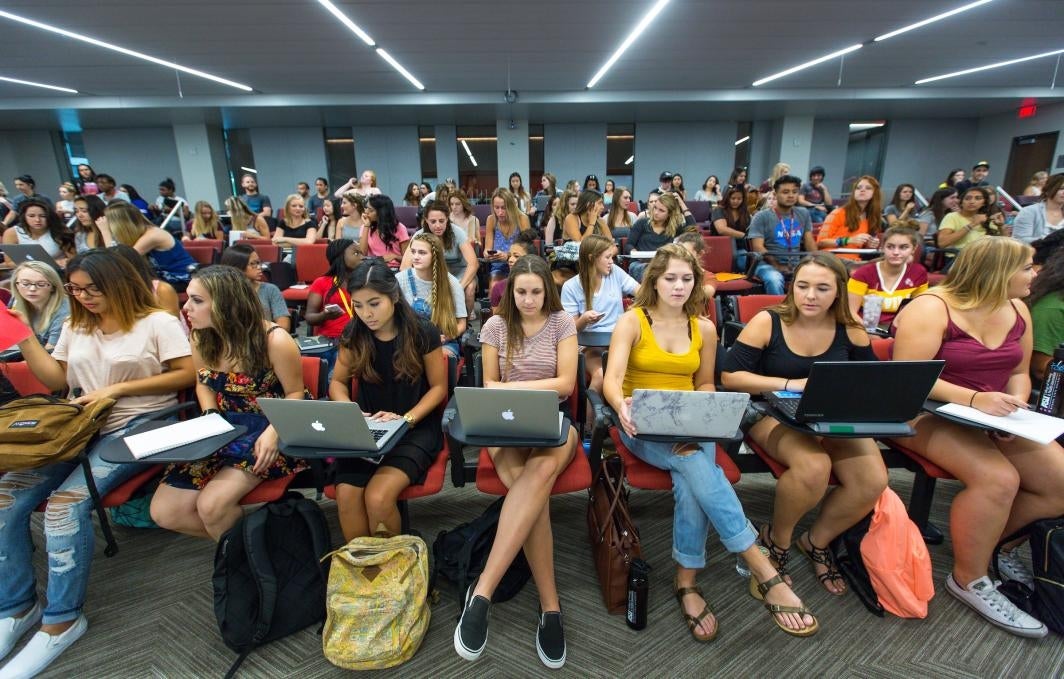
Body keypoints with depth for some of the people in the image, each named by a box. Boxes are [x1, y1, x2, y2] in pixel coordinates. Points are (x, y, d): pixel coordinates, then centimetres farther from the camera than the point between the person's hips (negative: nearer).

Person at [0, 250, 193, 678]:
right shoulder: (75, 327, 18)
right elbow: (55, 379, 16)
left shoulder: (157, 323, -5)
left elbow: (188, 374, -11)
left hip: (139, 425, -7)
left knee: (67, 502, -25)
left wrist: (117, 389, -13)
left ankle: (62, 619, -9)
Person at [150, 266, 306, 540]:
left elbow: (295, 394, -9)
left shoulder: (274, 341, -19)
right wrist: (210, 418, -4)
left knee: (211, 505, -24)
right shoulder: (201, 338, -1)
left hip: (269, 430, -6)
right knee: (164, 512, -4)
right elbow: (203, 383, 16)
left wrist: (273, 432, -26)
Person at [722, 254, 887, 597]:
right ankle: (776, 539, 1)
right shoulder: (768, 321, -11)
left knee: (873, 480, -20)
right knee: (813, 467, -33)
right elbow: (729, 376, -13)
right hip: (774, 413, -4)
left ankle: (817, 540, 11)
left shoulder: (850, 327, 1)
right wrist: (790, 383, -22)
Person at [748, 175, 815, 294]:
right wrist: (777, 266, -21)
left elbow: (810, 243, 17)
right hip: (768, 264, -4)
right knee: (774, 280, -39)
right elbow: (758, 247, -8)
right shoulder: (761, 217, 2)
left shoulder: (803, 214, 18)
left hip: (796, 264, 4)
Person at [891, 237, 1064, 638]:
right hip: (928, 415, -8)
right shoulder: (931, 309, -16)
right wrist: (972, 399, -31)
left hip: (992, 420, 8)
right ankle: (968, 579, -6)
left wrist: (1015, 409, -6)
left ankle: (997, 542, 22)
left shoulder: (1016, 311, 9)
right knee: (998, 479, -28)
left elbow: (1019, 372, 15)